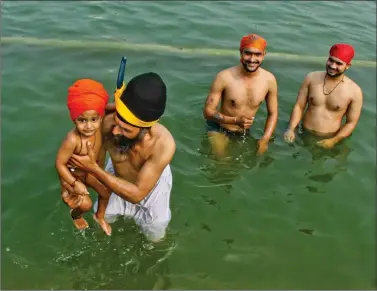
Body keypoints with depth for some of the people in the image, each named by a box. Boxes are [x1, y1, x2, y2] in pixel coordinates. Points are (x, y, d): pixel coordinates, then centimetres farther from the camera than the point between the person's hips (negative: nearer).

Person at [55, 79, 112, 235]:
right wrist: (75, 183, -25)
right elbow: (59, 163, -30)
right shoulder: (73, 140, -43)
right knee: (85, 204, -4)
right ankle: (76, 215, 35)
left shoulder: (98, 127, -26)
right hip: (72, 174, -6)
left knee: (106, 192, 10)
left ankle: (100, 216, 43)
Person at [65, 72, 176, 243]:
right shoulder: (107, 123, -38)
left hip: (151, 183, -2)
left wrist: (94, 169, -44)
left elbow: (137, 194, -38)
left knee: (154, 237, 13)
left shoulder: (163, 144, -45)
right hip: (117, 177, 2)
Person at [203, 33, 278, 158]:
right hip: (219, 130, -4)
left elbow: (272, 113, -1)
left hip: (245, 133, 4)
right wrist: (235, 120, -32)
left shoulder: (269, 80, -14)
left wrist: (265, 139, -14)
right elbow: (208, 111, -18)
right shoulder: (224, 77, -25)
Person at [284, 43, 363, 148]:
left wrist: (333, 141, -17)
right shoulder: (312, 78, -2)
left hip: (328, 139, -1)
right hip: (305, 134, 2)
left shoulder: (354, 91, -10)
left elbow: (351, 123, -3)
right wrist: (291, 129, -14)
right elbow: (299, 106, 1)